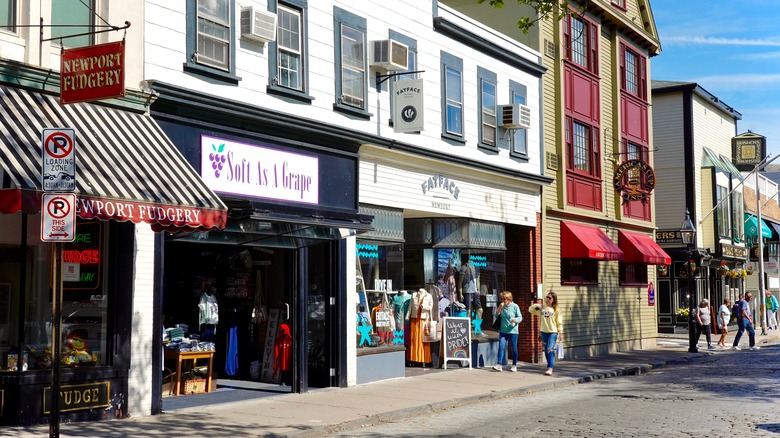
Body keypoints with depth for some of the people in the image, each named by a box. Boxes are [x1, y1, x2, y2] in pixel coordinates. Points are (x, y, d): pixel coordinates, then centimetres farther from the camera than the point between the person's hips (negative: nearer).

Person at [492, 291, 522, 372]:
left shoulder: (515, 306, -5)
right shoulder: (502, 306, 9)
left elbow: (520, 317, -5)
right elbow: (497, 315, 10)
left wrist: (515, 320, -26)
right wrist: (499, 308, -6)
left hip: (512, 331, -3)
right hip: (503, 331, 3)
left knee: (514, 348, 6)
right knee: (501, 346, -8)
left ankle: (514, 365, 18)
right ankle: (499, 365, -12)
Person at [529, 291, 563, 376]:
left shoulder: (556, 310, -1)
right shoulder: (541, 308, 7)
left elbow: (559, 322, 0)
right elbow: (530, 310, 12)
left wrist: (560, 333, -4)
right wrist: (536, 305, -7)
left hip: (553, 332, -4)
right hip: (544, 332, 4)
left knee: (550, 350, -15)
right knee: (546, 351, 12)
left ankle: (550, 369, -20)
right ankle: (550, 366, 24)